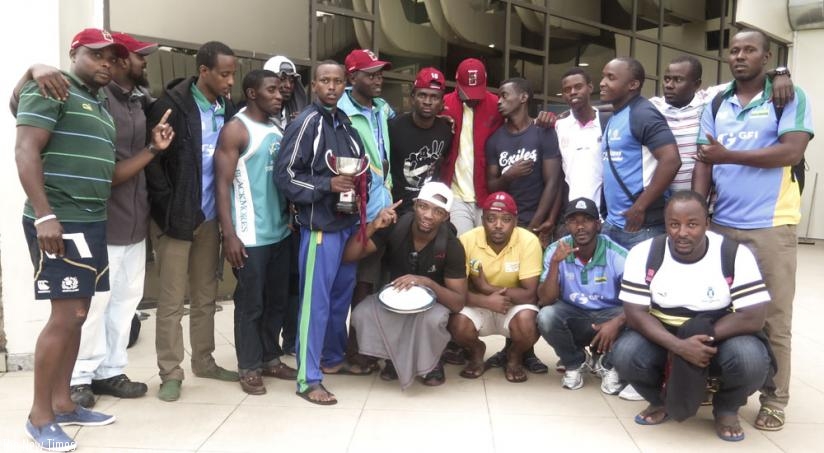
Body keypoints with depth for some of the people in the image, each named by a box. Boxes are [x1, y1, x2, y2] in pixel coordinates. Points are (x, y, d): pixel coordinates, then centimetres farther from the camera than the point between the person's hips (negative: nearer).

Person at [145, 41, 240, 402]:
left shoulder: (227, 109, 6)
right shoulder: (171, 105, -10)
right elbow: (152, 159, -11)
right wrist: (168, 206, -13)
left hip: (210, 216, 5)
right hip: (176, 216, -5)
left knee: (206, 295, 13)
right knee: (172, 298, 2)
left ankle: (203, 360, 26)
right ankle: (170, 372, 12)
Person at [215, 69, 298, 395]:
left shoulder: (278, 129, 12)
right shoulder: (235, 130, -8)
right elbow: (222, 184, -12)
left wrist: (291, 217, 7)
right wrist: (229, 235, -18)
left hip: (280, 231, 7)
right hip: (250, 235, -7)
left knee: (277, 300, 14)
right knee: (250, 303, 3)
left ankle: (270, 358, 28)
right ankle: (249, 368, 17)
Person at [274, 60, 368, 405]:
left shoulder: (346, 123, 13)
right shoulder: (305, 123, -9)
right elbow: (285, 175, -13)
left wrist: (358, 184, 5)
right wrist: (327, 185, -19)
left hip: (348, 223, 7)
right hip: (320, 226, -7)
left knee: (342, 295, 16)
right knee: (316, 301, -4)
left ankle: (333, 357, 33)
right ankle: (308, 379, 4)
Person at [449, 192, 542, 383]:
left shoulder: (529, 241, -21)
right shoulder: (467, 240, -18)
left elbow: (530, 294, -21)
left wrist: (488, 288, -25)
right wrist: (486, 301, -32)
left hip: (515, 306, -1)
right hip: (479, 305, 1)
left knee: (528, 325, -32)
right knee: (458, 325, -28)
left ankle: (514, 356, 5)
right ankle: (477, 351, 10)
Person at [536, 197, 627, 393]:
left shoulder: (618, 255, -20)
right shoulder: (555, 251, -14)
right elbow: (545, 301, -19)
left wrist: (617, 322, -39)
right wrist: (555, 263, -33)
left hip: (607, 314, -1)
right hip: (573, 314, 1)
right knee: (546, 317, -29)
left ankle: (606, 364, 2)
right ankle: (574, 363, 3)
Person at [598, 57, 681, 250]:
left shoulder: (642, 114, -12)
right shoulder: (615, 118, 15)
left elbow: (671, 160, -22)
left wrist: (640, 207, -20)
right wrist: (610, 215, 14)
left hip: (642, 226, -9)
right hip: (613, 223, 9)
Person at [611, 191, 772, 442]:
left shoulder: (736, 255, -16)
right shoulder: (643, 254, -14)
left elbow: (753, 318, -18)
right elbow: (635, 314, -17)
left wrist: (703, 336, -26)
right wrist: (680, 346, -31)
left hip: (720, 337, -1)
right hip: (662, 338, 1)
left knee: (751, 361, -32)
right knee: (625, 355, -28)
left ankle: (726, 408, 4)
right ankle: (660, 401, 7)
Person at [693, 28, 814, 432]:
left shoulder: (790, 98, 0)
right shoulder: (716, 105, 12)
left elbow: (791, 152, -14)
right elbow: (704, 162, 6)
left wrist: (729, 155, -13)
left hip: (771, 225, -4)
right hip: (721, 224, 4)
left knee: (773, 317, 3)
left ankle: (774, 400, 14)